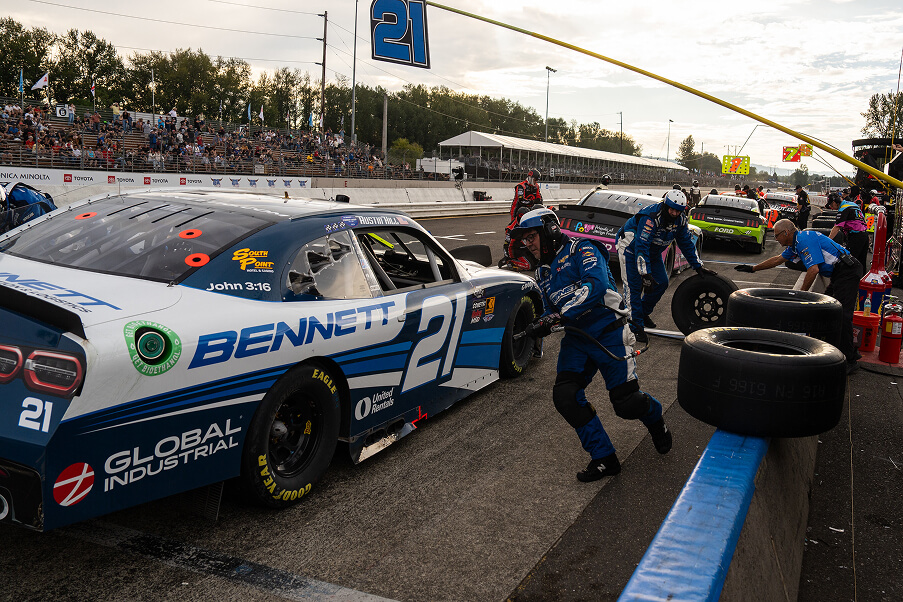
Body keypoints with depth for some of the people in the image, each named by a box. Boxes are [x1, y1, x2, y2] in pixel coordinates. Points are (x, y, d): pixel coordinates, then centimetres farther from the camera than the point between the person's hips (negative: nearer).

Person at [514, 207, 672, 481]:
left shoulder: (581, 250, -8)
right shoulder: (543, 274, 17)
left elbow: (596, 285, -25)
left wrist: (558, 316, -31)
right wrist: (541, 325, -7)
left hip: (609, 333, -7)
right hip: (576, 338, 7)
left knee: (625, 402, -9)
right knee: (565, 395, -14)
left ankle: (655, 418, 30)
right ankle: (604, 458, -1)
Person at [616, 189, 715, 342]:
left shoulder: (680, 220, -10)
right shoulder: (651, 217, -33)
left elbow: (686, 244, 3)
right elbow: (641, 246, -37)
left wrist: (698, 267, 1)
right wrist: (646, 274, -40)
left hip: (652, 252, 8)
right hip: (631, 247, -8)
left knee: (661, 283, 3)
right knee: (634, 286, -14)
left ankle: (643, 313, 23)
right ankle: (636, 326, -12)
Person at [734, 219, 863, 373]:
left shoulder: (805, 240, -16)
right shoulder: (795, 244, 16)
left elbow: (813, 269, -23)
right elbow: (777, 259, 31)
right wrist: (752, 268, 36)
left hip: (847, 272, -11)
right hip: (839, 275, 11)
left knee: (842, 314, -16)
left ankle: (849, 361, -15)